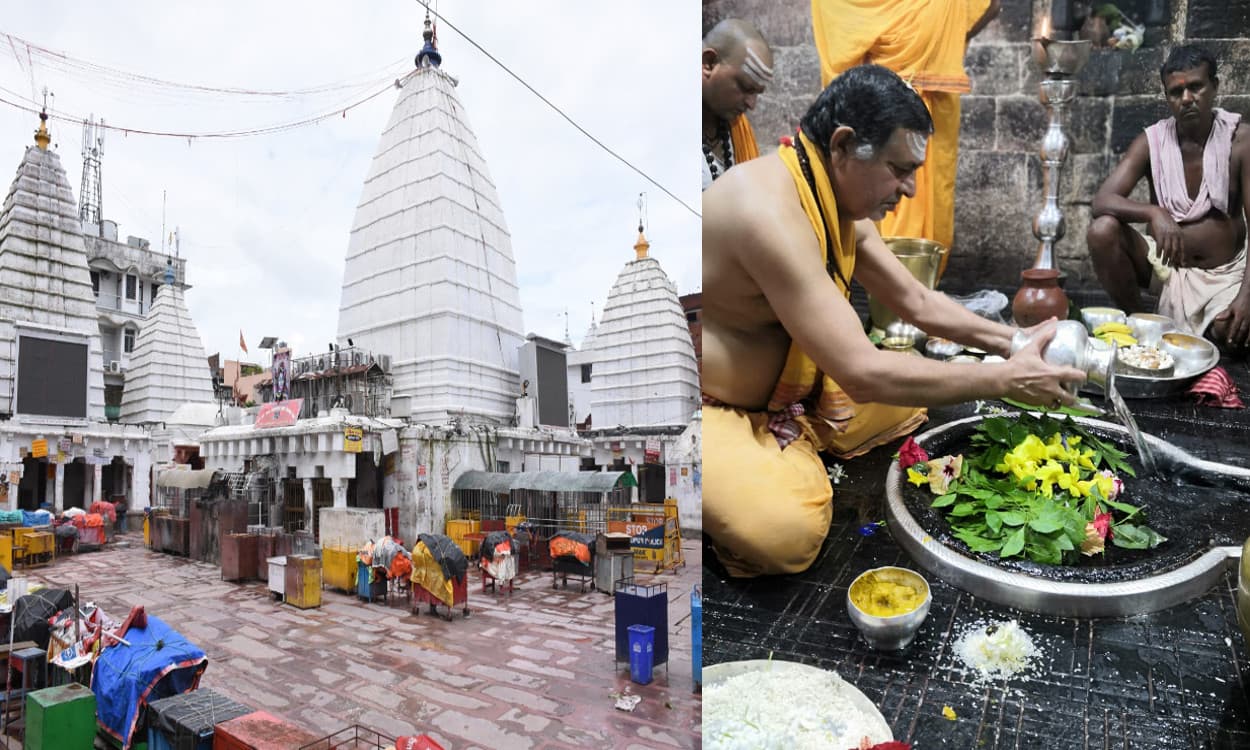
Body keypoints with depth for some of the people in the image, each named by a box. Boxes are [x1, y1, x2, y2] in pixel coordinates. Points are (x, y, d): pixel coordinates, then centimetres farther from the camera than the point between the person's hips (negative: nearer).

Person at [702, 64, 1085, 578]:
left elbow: (919, 303, 15)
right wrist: (1006, 380, -21)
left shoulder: (842, 208, 2)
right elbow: (863, 375, -30)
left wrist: (1011, 340, 1)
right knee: (789, 530, -32)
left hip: (781, 391, 9)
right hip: (715, 407, -9)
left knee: (912, 397, 12)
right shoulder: (771, 211, -29)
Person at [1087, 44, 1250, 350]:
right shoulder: (1151, 141, -5)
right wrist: (1154, 213, -39)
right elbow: (1102, 201, -19)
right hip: (1166, 262, 2)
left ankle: (1204, 332, 9)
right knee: (1102, 230, -25)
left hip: (1224, 272, -1)